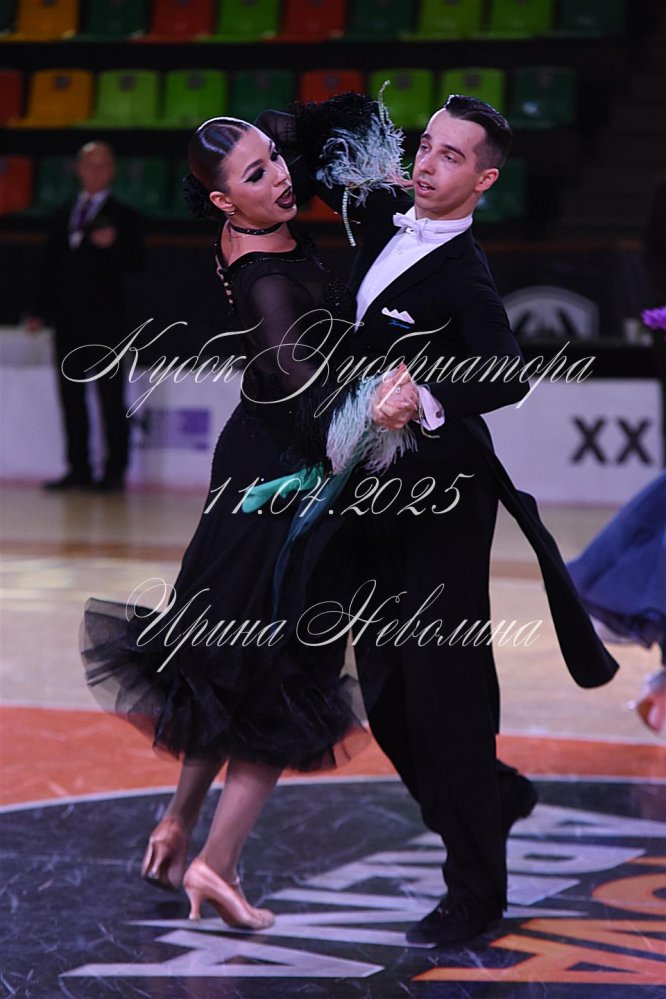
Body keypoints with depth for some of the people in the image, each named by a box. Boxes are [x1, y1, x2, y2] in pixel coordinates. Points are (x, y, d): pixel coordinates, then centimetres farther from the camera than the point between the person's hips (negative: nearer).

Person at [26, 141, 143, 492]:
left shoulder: (122, 216, 1)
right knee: (71, 397, 5)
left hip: (104, 319, -6)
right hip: (68, 319, 6)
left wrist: (112, 245, -27)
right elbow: (51, 265, 18)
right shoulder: (63, 215, 17)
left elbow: (133, 262, -7)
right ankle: (79, 469, 9)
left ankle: (114, 471, -3)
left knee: (111, 397, -5)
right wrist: (40, 312, 12)